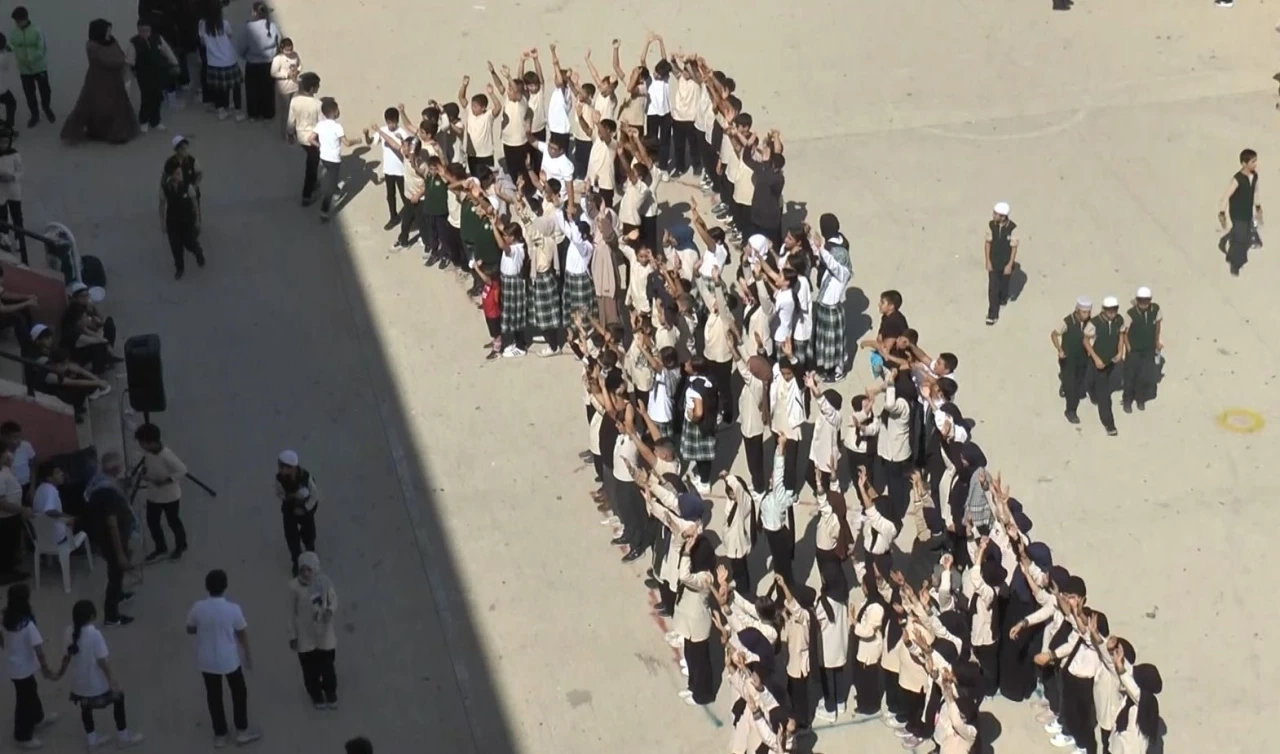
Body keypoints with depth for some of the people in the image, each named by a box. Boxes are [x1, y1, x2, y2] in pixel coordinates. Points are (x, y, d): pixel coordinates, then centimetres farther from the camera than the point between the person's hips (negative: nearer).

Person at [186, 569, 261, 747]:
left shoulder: (198, 608, -16)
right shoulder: (233, 609, -22)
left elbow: (190, 629, 1)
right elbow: (242, 633, -8)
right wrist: (248, 654, 7)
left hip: (207, 660, 2)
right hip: (229, 659, -2)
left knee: (214, 696, 18)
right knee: (239, 692, 20)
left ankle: (220, 735, 29)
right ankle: (242, 732, 28)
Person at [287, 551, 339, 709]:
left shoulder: (324, 581, -17)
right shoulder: (294, 586, -21)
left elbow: (334, 599, 0)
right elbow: (292, 612, -9)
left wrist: (330, 610, -23)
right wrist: (292, 635, -3)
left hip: (325, 633, 1)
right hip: (305, 635, -1)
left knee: (327, 666, 18)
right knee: (310, 668, 18)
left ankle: (330, 693, 46)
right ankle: (316, 694, 46)